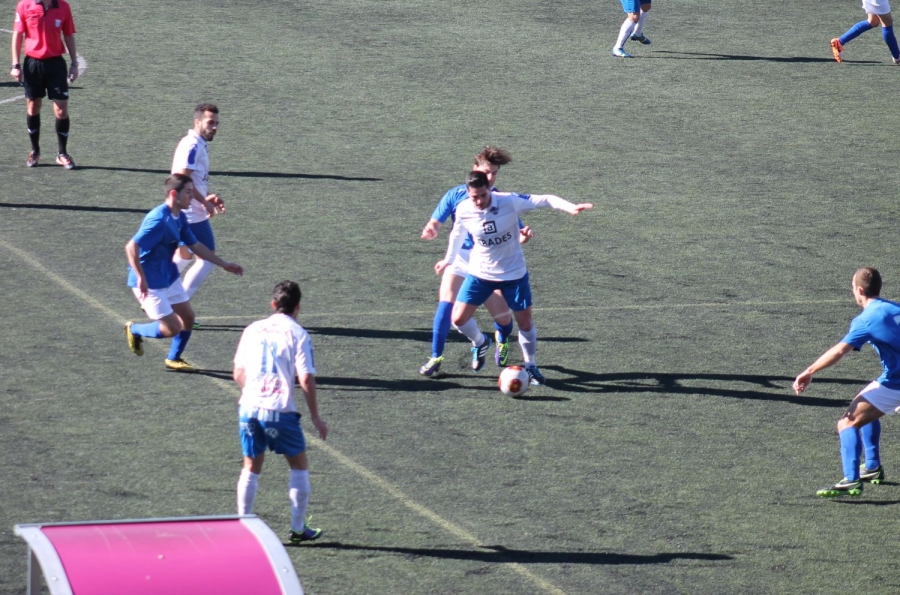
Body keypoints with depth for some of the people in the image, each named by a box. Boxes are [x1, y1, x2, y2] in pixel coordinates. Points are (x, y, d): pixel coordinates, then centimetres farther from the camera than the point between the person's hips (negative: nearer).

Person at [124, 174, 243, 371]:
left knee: (187, 317, 12)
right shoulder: (159, 220, -27)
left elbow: (196, 246, 15)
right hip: (150, 283, -9)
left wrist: (224, 264, 16)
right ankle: (134, 330, 19)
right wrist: (141, 279, -31)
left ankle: (174, 358, 33)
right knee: (172, 328, -7)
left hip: (168, 276, 9)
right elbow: (131, 247, -31)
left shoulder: (180, 218, 2)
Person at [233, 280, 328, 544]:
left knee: (251, 468, 15)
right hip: (280, 411, -4)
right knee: (299, 465, 12)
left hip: (249, 407, 4)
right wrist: (316, 416, 0)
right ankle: (298, 528, 13)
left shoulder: (252, 330, 10)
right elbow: (306, 379, -8)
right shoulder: (297, 334, -3)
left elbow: (238, 373, 13)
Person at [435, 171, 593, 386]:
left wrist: (570, 207, -37)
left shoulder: (509, 201, -22)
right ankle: (480, 343, 27)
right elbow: (458, 234, 7)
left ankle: (530, 366, 28)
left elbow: (544, 199, -21)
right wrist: (448, 259, 21)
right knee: (458, 318, -6)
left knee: (525, 321, 5)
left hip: (513, 272, -1)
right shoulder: (463, 211, -15)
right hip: (480, 273, 1)